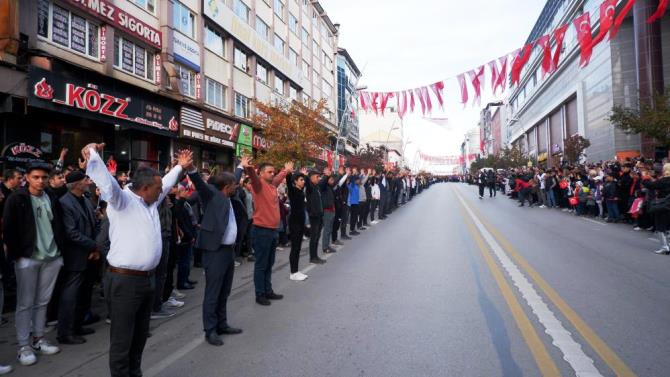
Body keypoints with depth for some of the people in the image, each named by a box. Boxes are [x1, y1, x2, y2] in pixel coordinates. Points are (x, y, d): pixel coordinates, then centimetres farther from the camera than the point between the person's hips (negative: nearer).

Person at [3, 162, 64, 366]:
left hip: (51, 257, 4)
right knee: (25, 303, 4)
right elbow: (9, 229, -6)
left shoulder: (52, 198, 6)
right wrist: (16, 254, -10)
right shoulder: (16, 199, -5)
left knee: (43, 301, 12)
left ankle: (39, 339, 23)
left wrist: (60, 249, 8)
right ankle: (24, 346, 13)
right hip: (27, 258, -4)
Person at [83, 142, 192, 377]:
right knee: (122, 341, 3)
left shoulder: (150, 201, 12)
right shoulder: (122, 200, -12)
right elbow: (108, 184, -30)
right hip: (124, 281, -9)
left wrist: (180, 167, 36)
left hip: (146, 279, 9)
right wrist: (93, 155, -45)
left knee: (140, 336, 21)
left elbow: (166, 184, 29)